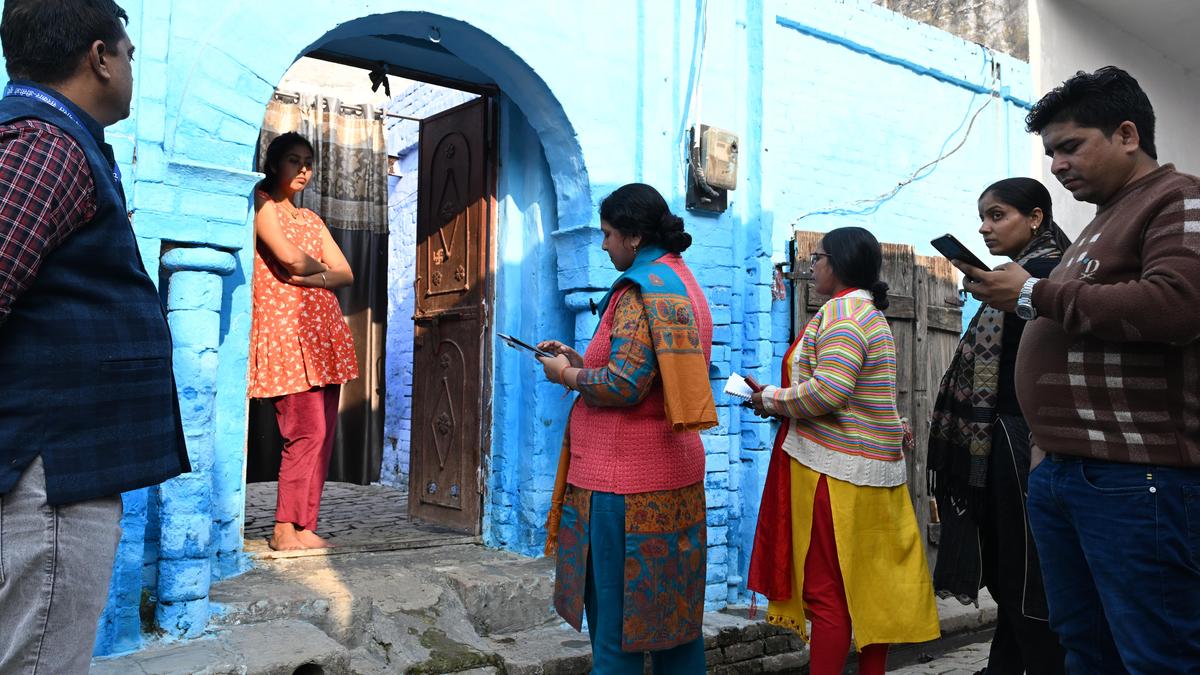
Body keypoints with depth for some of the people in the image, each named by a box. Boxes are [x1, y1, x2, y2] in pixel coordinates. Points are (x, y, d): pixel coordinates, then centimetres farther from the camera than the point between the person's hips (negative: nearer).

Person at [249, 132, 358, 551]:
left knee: (324, 432, 3)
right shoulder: (261, 204, 1)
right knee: (307, 431, -11)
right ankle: (286, 528, -1)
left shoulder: (311, 219, 22)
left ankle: (303, 527, 8)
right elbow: (290, 257, -15)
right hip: (286, 329, -7)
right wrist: (319, 265, 5)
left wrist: (308, 276, -7)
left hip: (324, 330, 7)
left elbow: (346, 275, 12)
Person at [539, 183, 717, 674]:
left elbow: (624, 385, -21)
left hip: (625, 479, -10)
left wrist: (567, 375, -5)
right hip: (676, 472, 10)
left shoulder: (640, 289, -14)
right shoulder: (682, 282, 15)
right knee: (673, 607, 16)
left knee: (616, 613, 1)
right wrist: (580, 360, 15)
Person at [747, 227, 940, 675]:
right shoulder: (870, 313, 19)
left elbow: (827, 391, -24)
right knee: (869, 587, 14)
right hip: (871, 468, 10)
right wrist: (778, 399, 11)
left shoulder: (841, 310, -13)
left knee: (826, 590, -4)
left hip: (835, 471, -10)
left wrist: (772, 399, -8)